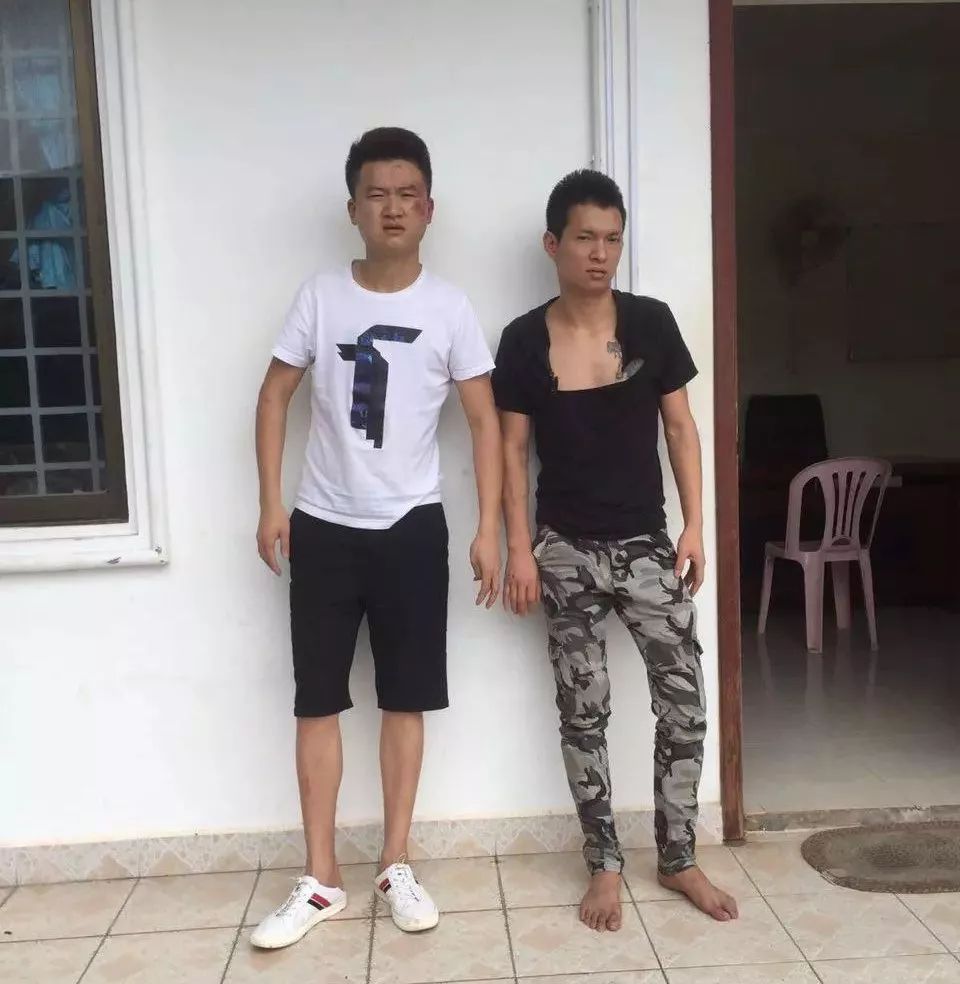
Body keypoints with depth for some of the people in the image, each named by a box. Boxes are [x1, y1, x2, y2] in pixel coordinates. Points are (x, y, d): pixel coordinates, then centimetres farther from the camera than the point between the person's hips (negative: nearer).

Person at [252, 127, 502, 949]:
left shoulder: (450, 308, -2)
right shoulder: (321, 297, 0)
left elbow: (485, 421, -2)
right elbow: (275, 395, 6)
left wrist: (489, 530, -8)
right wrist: (271, 503, -1)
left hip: (411, 528, -1)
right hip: (325, 528, 1)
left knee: (406, 700, 7)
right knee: (318, 702, 6)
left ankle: (396, 867, 23)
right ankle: (321, 879, 19)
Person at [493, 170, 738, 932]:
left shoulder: (651, 323, 0)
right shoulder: (525, 341, -3)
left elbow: (681, 428, 4)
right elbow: (512, 449, 0)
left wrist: (694, 527, -1)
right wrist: (520, 548, -5)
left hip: (646, 542, 1)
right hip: (567, 550, -1)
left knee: (685, 700, 1)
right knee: (584, 710, 6)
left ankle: (678, 858, 21)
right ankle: (605, 864, 22)